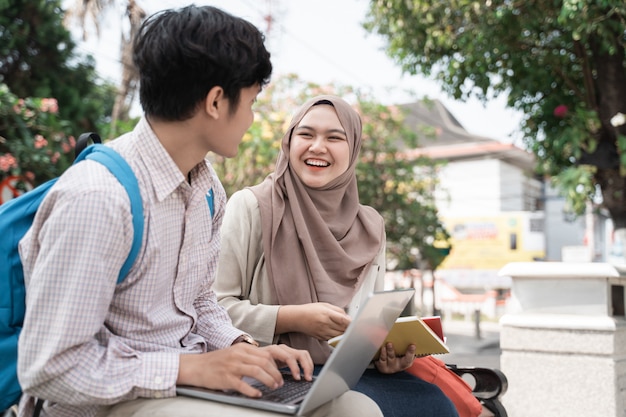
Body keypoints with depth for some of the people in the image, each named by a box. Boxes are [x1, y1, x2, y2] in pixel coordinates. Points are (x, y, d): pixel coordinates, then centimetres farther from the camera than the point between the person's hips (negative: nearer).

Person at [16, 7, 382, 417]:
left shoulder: (208, 188, 3)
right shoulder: (97, 198, -24)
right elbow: (51, 368, -22)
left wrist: (243, 349, -4)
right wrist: (191, 367, -22)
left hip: (191, 376, 8)